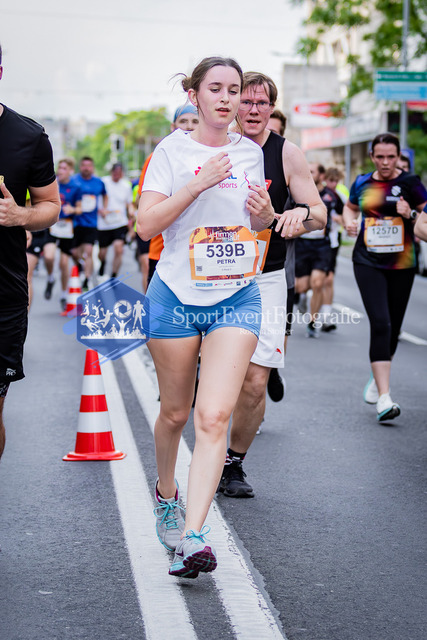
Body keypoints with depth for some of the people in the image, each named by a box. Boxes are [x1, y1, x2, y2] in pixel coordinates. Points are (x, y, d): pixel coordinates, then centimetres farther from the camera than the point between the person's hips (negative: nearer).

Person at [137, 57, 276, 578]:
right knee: (175, 411, 11)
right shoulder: (172, 150, -2)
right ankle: (165, 495, 40)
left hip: (237, 297, 2)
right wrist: (198, 185, -18)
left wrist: (265, 214, -1)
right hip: (176, 295, -1)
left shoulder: (250, 153, 9)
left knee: (214, 417, -13)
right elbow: (146, 225, -10)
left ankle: (192, 535, -17)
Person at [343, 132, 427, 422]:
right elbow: (350, 207, 24)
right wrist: (350, 222, 4)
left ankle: (377, 378, 39)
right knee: (380, 324, -15)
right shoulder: (362, 183, 5)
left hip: (401, 264, 0)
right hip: (368, 262, 0)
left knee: (393, 327, 11)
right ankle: (384, 397, -19)